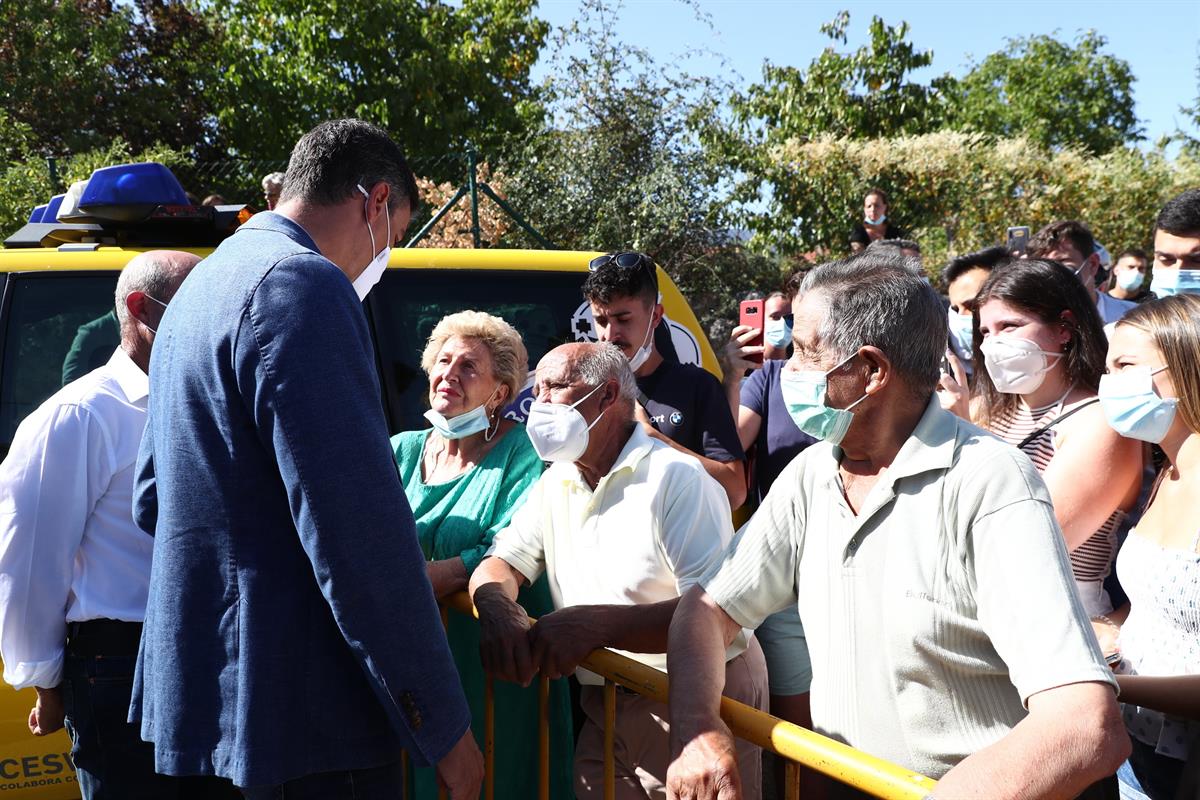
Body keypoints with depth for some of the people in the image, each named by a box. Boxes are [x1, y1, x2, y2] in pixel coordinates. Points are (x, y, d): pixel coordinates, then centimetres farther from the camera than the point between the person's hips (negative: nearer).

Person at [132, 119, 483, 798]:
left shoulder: (200, 288, 14)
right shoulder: (305, 284, -17)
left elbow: (153, 501, 22)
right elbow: (361, 528, -24)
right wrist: (444, 726, -20)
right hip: (296, 716, -10)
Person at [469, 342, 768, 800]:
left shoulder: (675, 479, -17)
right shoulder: (555, 484, 8)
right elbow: (501, 564, 6)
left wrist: (599, 623, -37)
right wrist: (497, 607, -19)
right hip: (603, 713, 6)